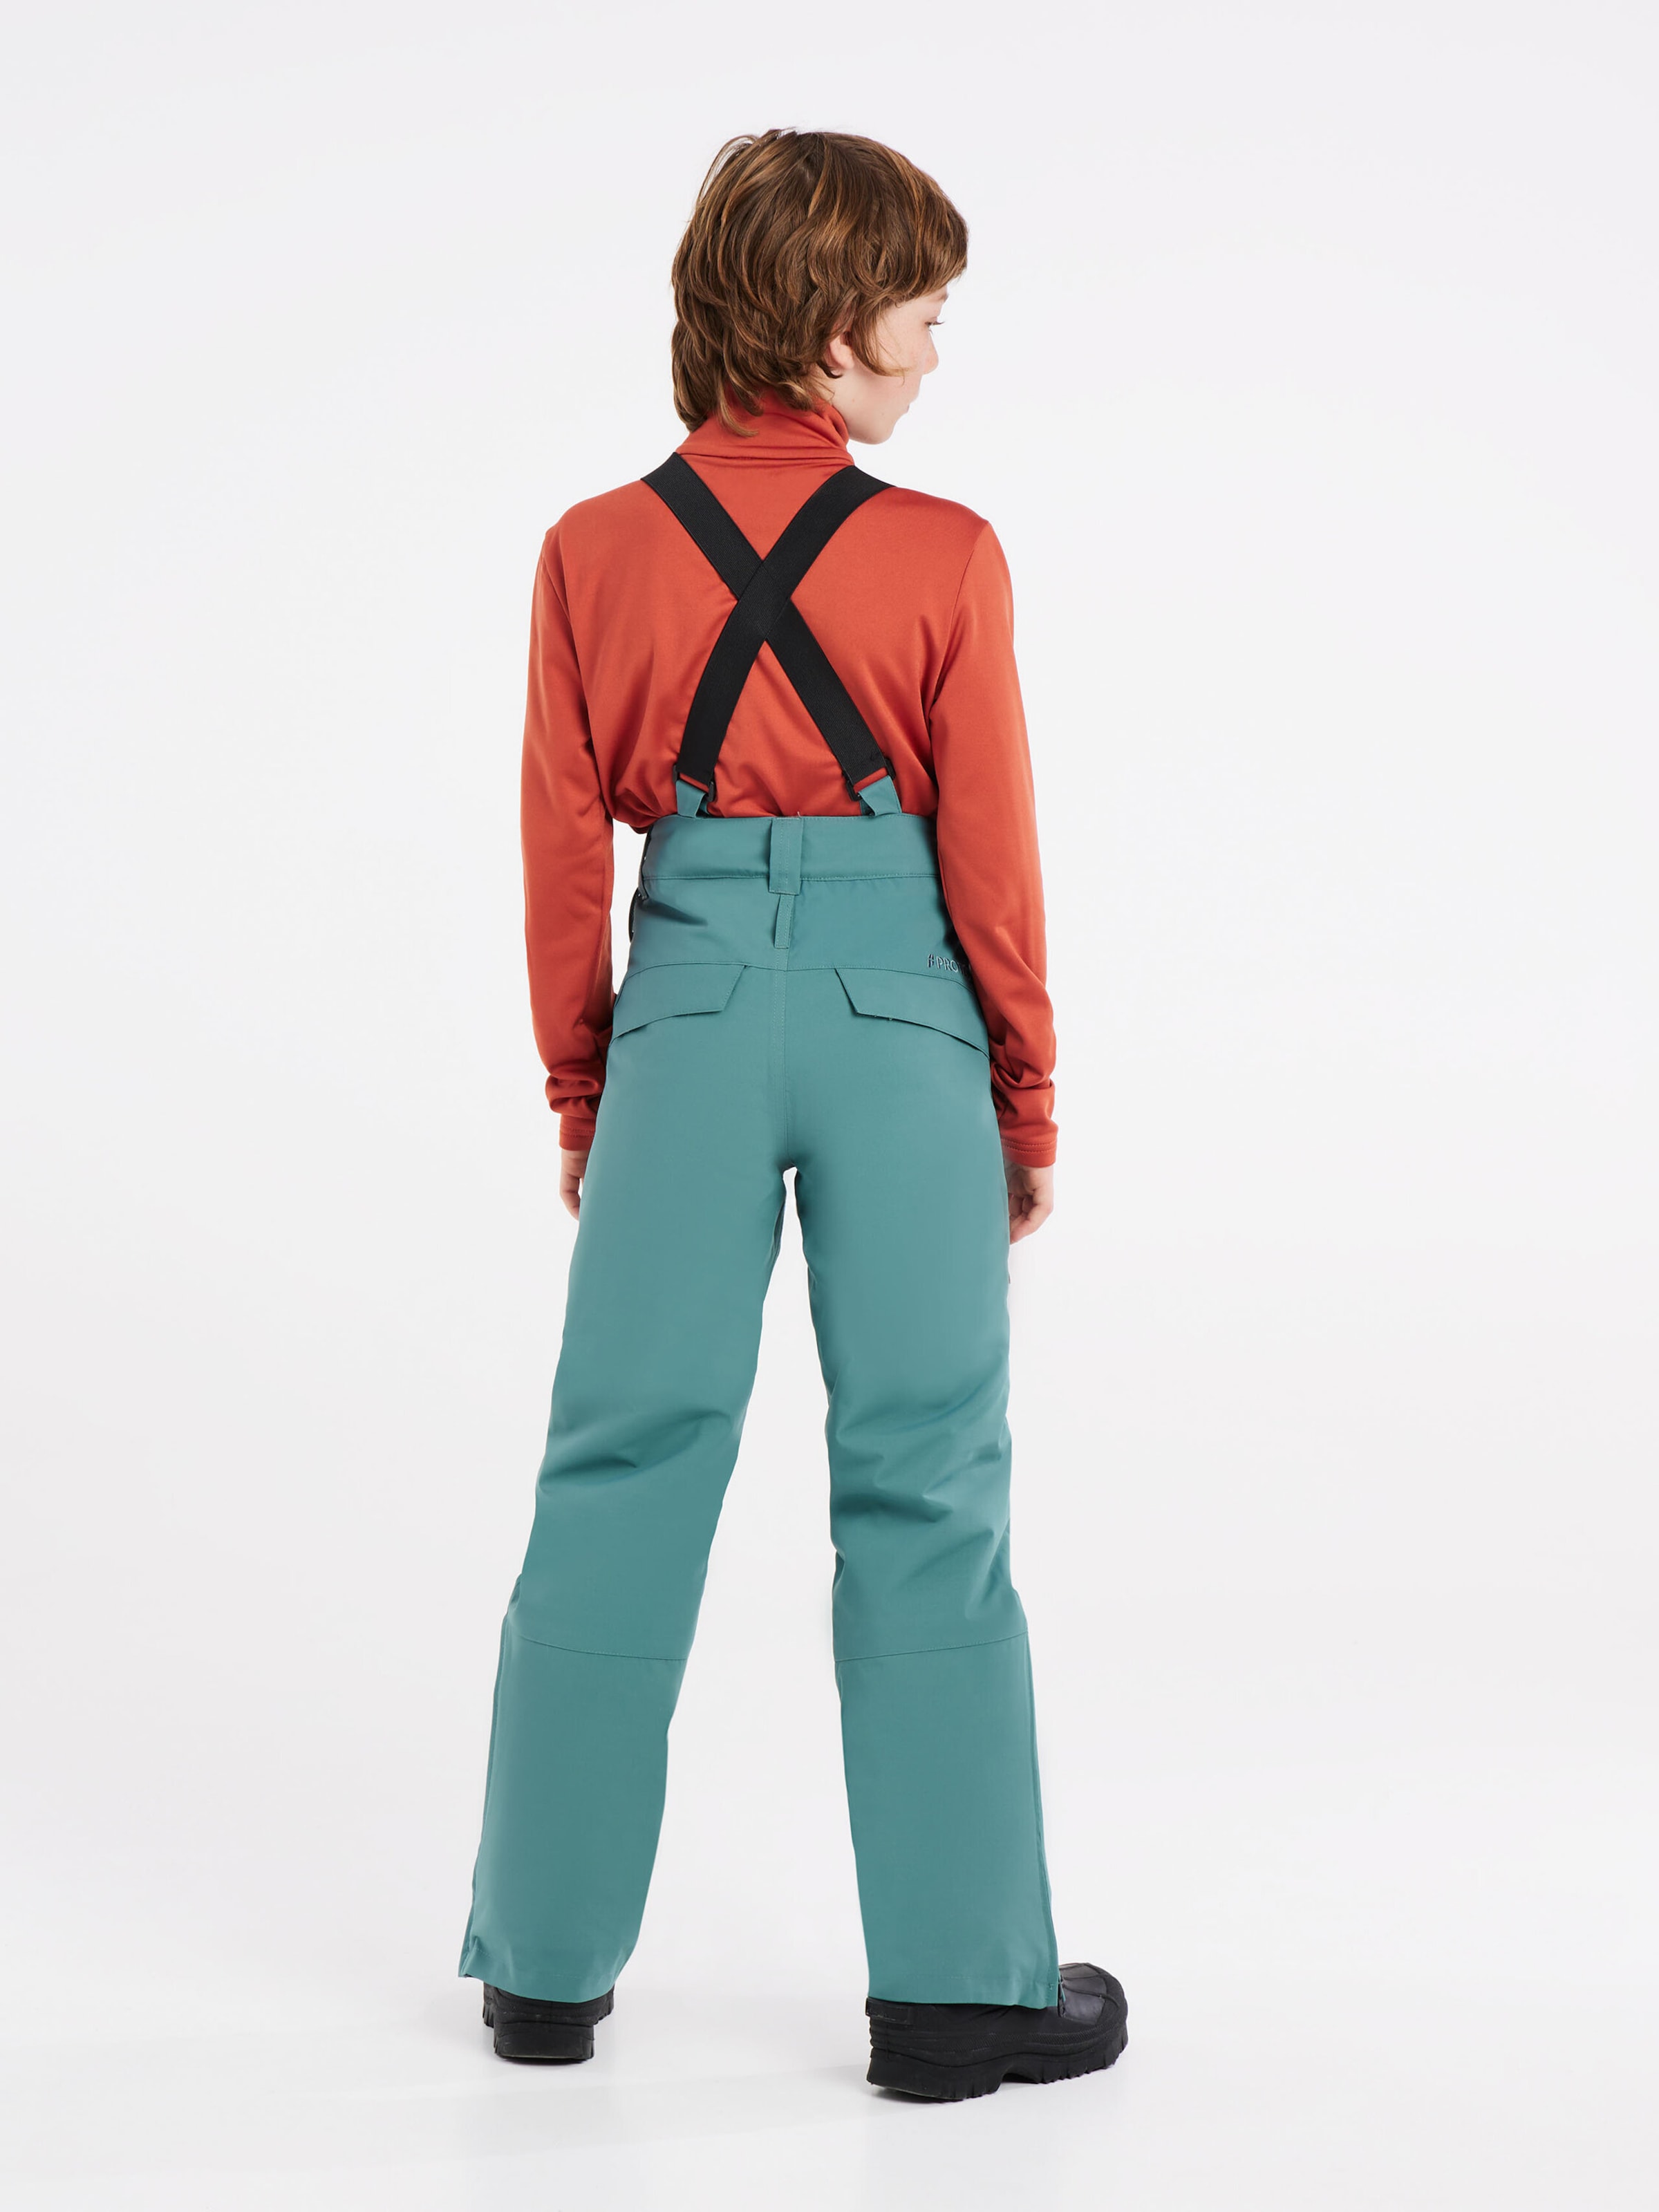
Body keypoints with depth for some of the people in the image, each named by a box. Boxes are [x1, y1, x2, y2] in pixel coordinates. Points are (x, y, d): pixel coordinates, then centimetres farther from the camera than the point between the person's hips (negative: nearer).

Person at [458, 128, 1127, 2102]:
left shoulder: (596, 552, 1)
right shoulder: (945, 557, -5)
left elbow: (562, 851, 5)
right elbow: (992, 854, -2)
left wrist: (578, 1093, 16)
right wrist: (1028, 1103, 10)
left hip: (686, 1001, 2)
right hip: (899, 1011, -2)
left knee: (619, 1474, 10)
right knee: (922, 1491, 5)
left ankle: (547, 1958, 20)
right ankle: (957, 1985, 13)